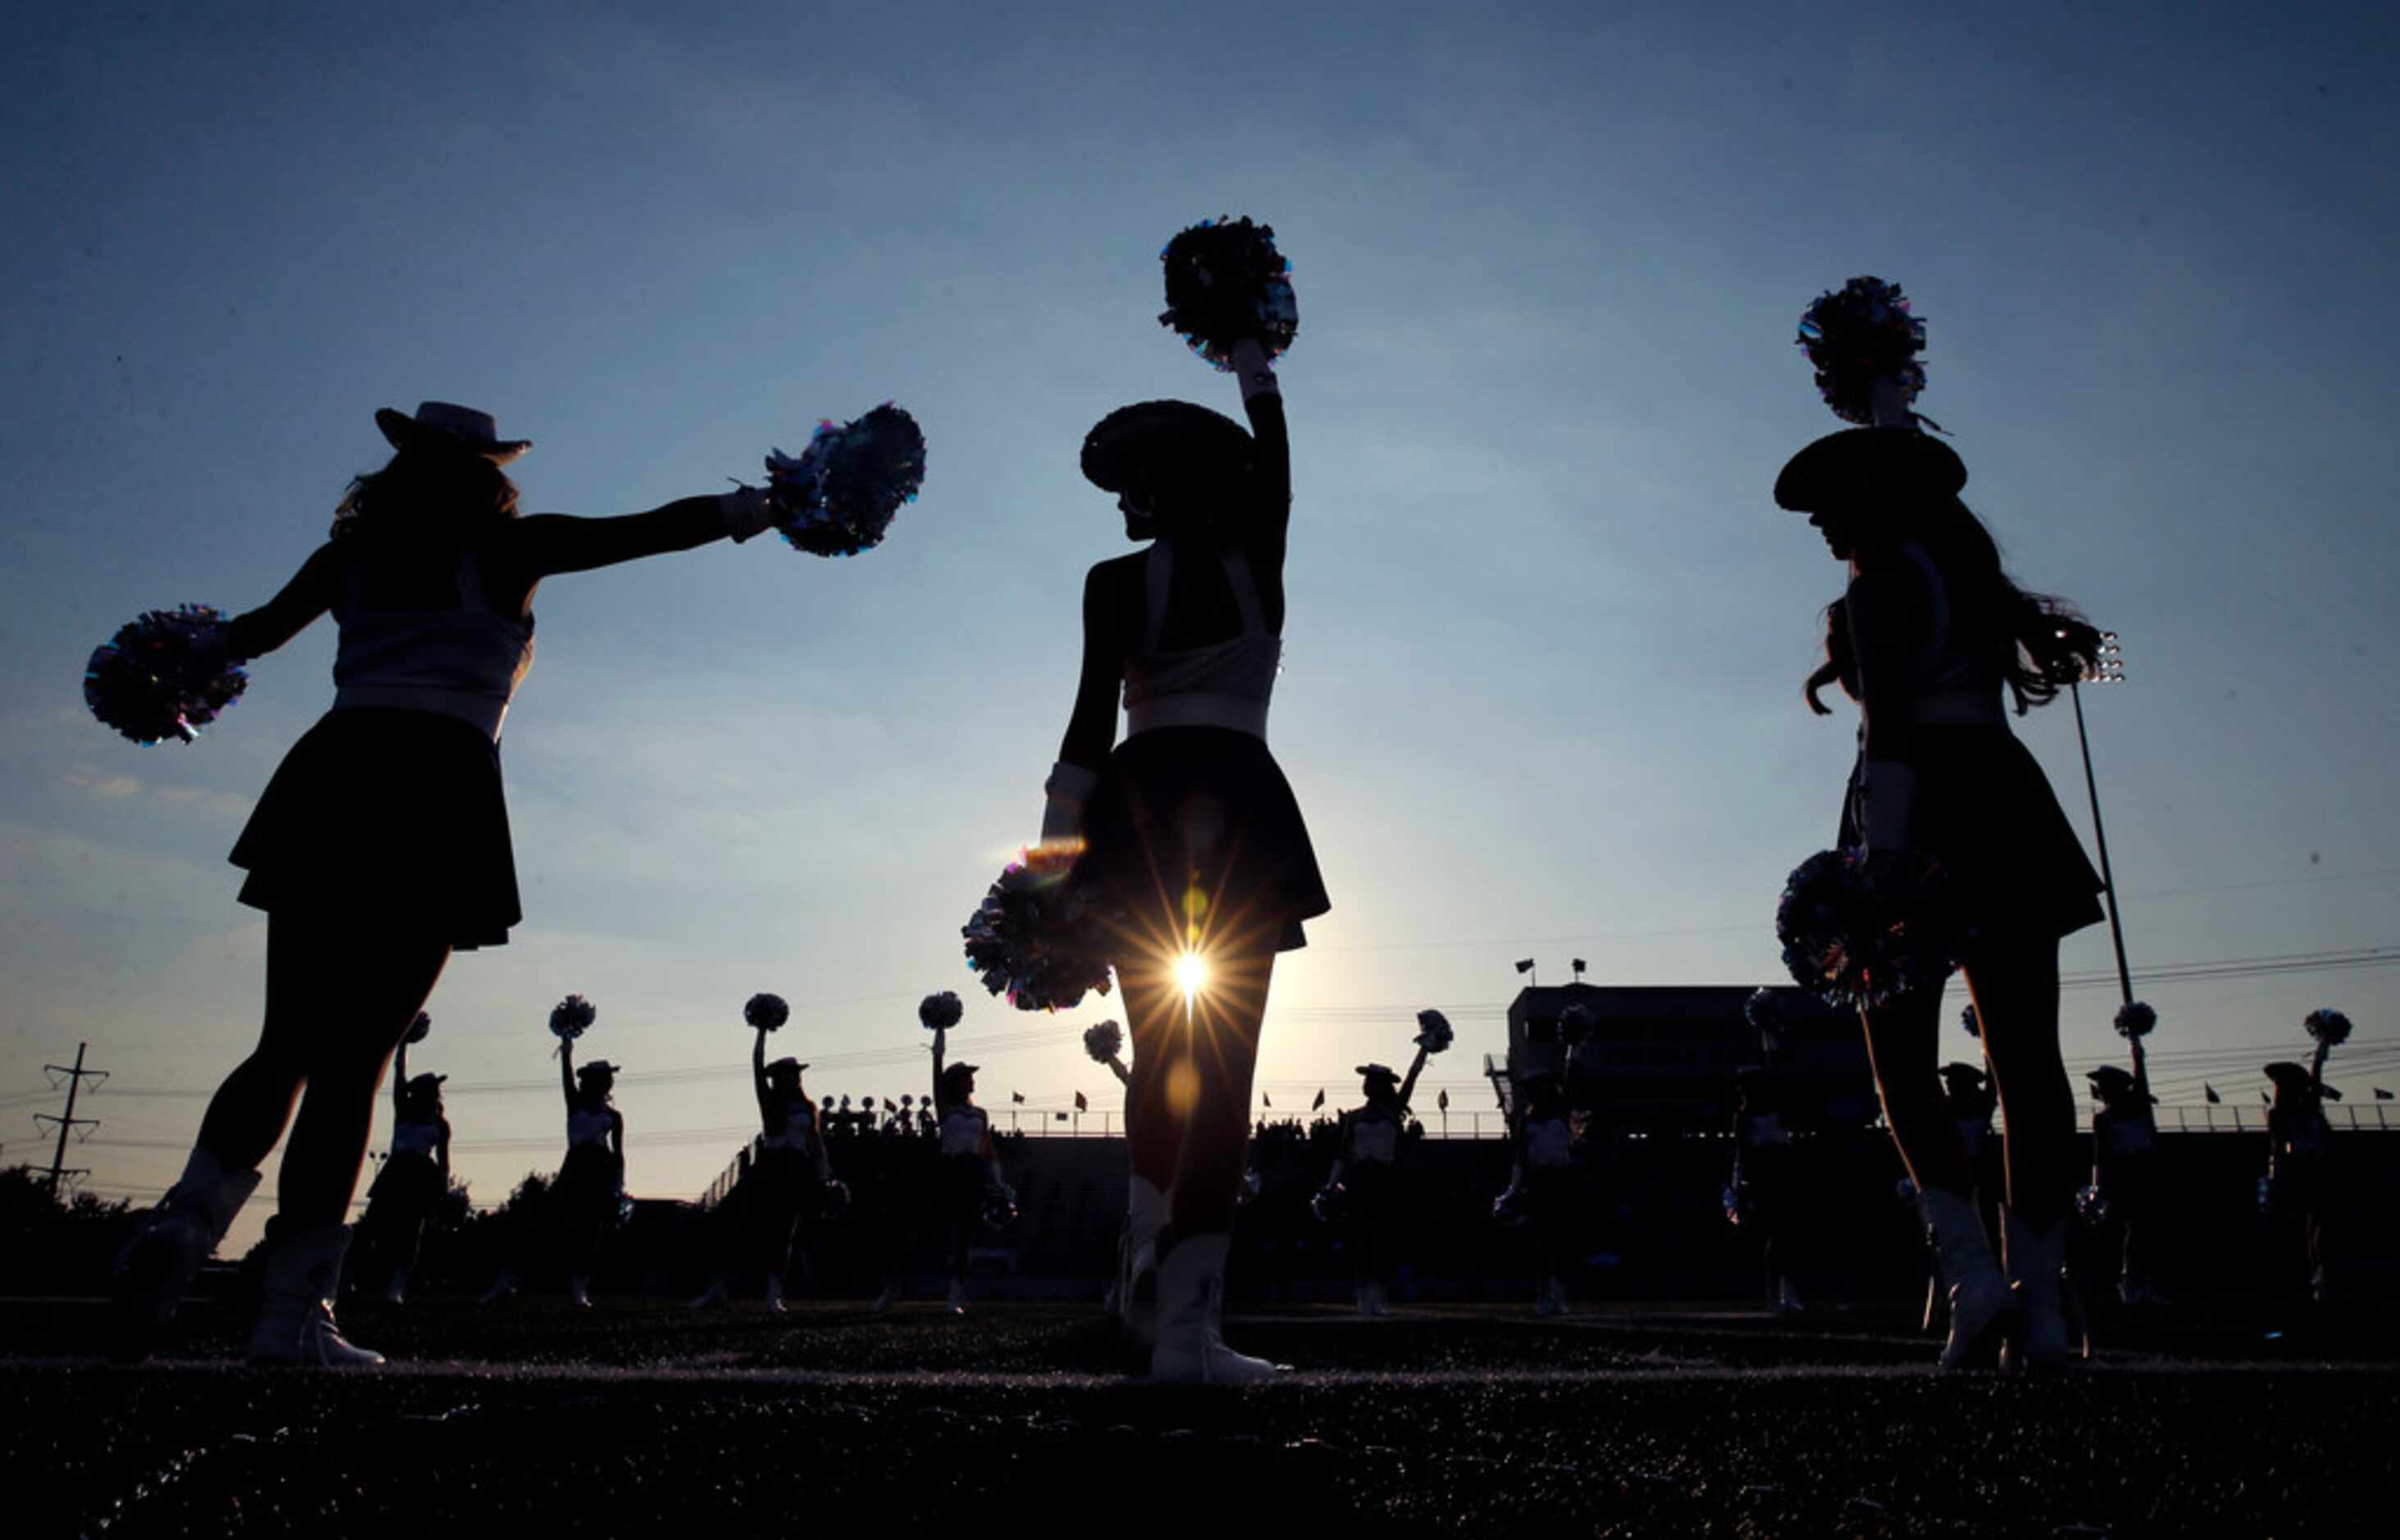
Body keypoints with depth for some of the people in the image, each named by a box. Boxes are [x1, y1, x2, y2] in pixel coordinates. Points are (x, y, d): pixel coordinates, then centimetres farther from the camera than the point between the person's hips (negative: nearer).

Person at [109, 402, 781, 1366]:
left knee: (289, 1044, 10)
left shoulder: (351, 552, 19)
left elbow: (259, 629, 34)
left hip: (332, 774, 3)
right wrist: (755, 509, 23)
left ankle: (186, 1218, -14)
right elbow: (652, 529, 12)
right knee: (353, 1058, -2)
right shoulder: (508, 547, 10)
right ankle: (294, 1310, -3)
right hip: (441, 784, -3)